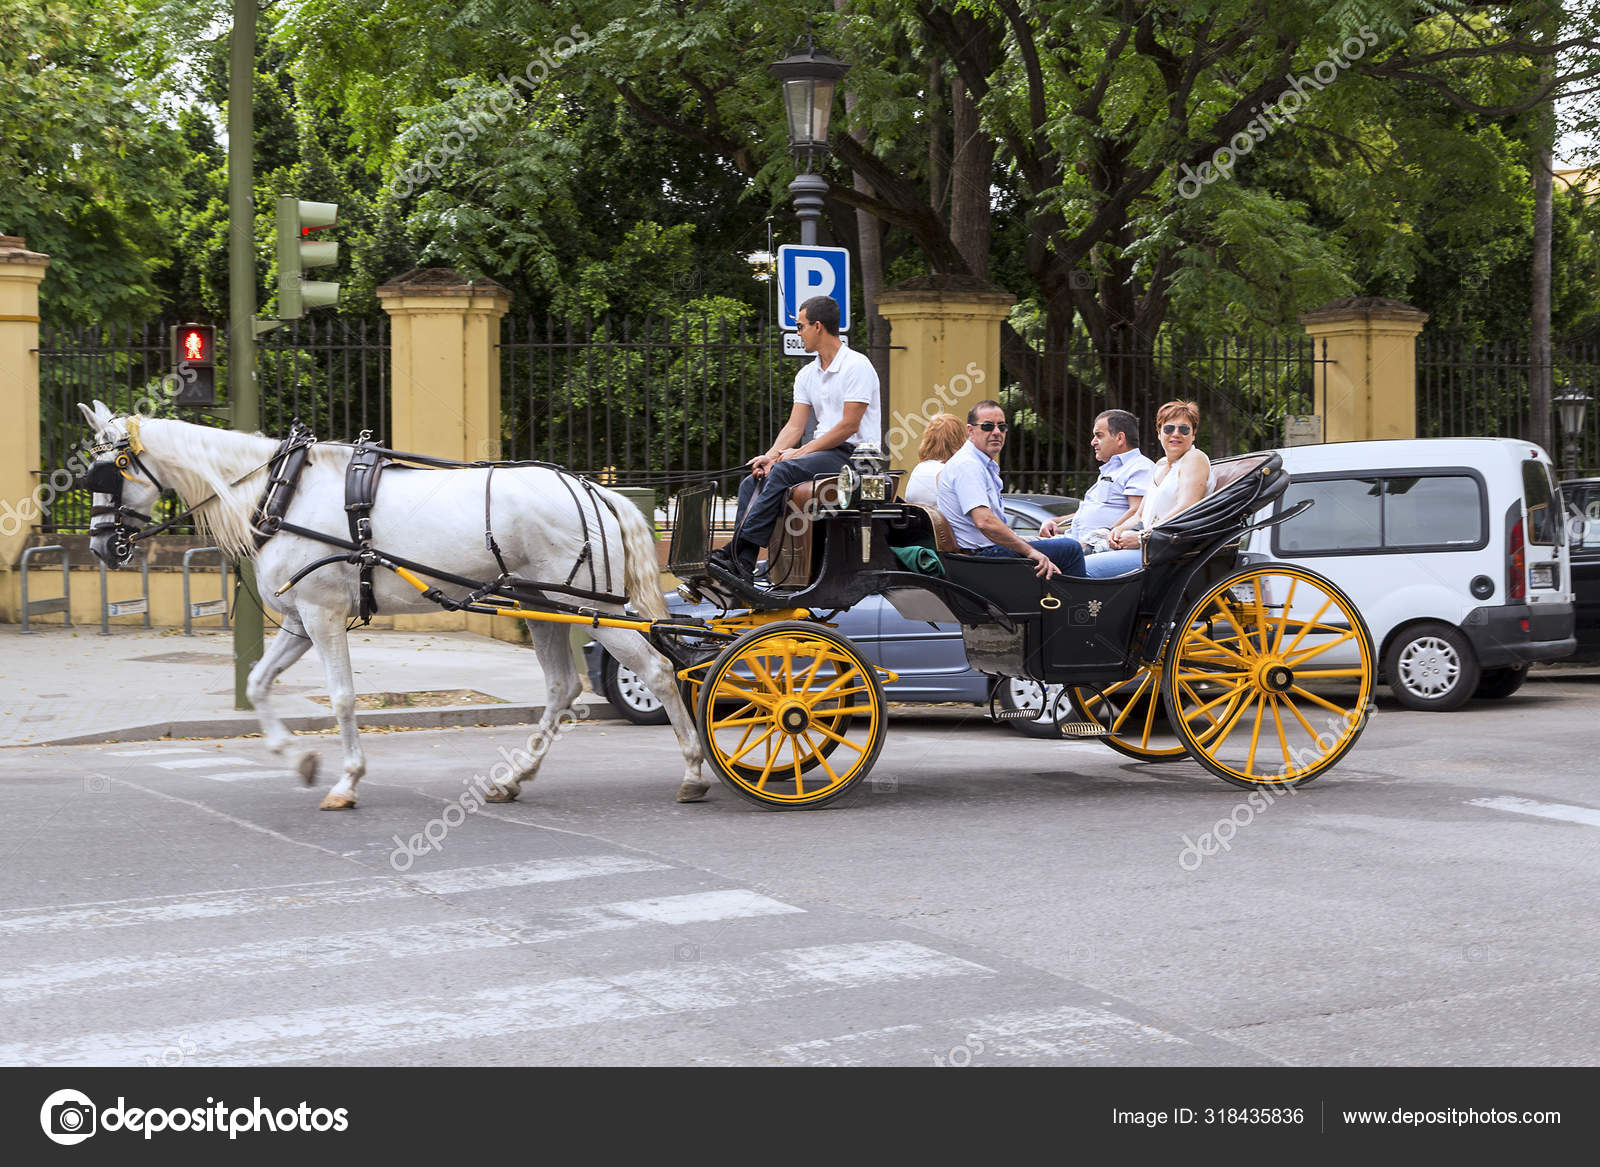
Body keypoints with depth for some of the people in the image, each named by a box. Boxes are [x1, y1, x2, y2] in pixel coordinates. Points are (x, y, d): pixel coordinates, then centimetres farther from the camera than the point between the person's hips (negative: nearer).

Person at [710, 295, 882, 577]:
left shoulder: (856, 366, -9)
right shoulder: (807, 374, 16)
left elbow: (848, 426, -16)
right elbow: (794, 426, 11)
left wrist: (800, 452, -16)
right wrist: (770, 456, -8)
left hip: (854, 454, -8)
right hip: (824, 451, 8)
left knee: (783, 471, -29)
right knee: (752, 482, -8)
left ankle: (736, 551, -30)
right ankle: (743, 565, -20)